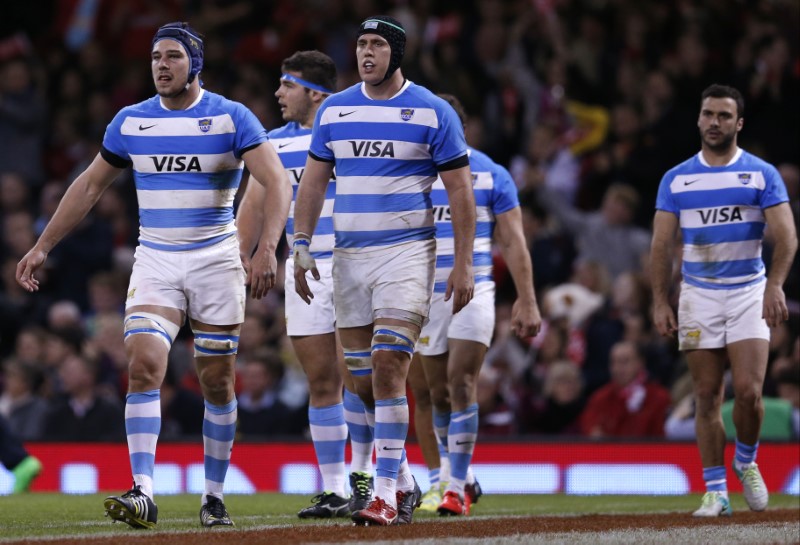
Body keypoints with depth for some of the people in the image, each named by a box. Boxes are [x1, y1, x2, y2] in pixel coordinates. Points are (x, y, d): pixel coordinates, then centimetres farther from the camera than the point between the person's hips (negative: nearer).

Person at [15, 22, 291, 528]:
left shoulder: (231, 117, -6)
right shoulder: (131, 121, 4)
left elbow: (277, 183, -15)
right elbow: (90, 186, 14)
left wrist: (267, 249, -29)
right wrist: (42, 247, 11)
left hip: (215, 260, -2)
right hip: (155, 263, 2)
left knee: (218, 382, 4)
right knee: (144, 366, -16)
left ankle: (214, 496, 16)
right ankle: (143, 493, -21)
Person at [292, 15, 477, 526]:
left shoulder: (433, 112, -3)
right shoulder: (334, 110, 8)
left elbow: (460, 193, -1)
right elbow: (313, 182, 15)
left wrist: (463, 265, -6)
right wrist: (301, 246, 5)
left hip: (407, 252, -5)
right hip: (350, 255, 5)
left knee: (388, 365, -17)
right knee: (364, 380, 5)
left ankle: (386, 494, -15)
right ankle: (404, 479, 22)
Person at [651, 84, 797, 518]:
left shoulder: (762, 174, 1)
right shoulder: (676, 179, 7)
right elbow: (661, 244, 6)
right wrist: (660, 302, -4)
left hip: (748, 293, -2)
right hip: (698, 295, 2)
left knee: (748, 391, -12)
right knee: (707, 397, -1)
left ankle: (746, 462, 15)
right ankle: (715, 491, 4)